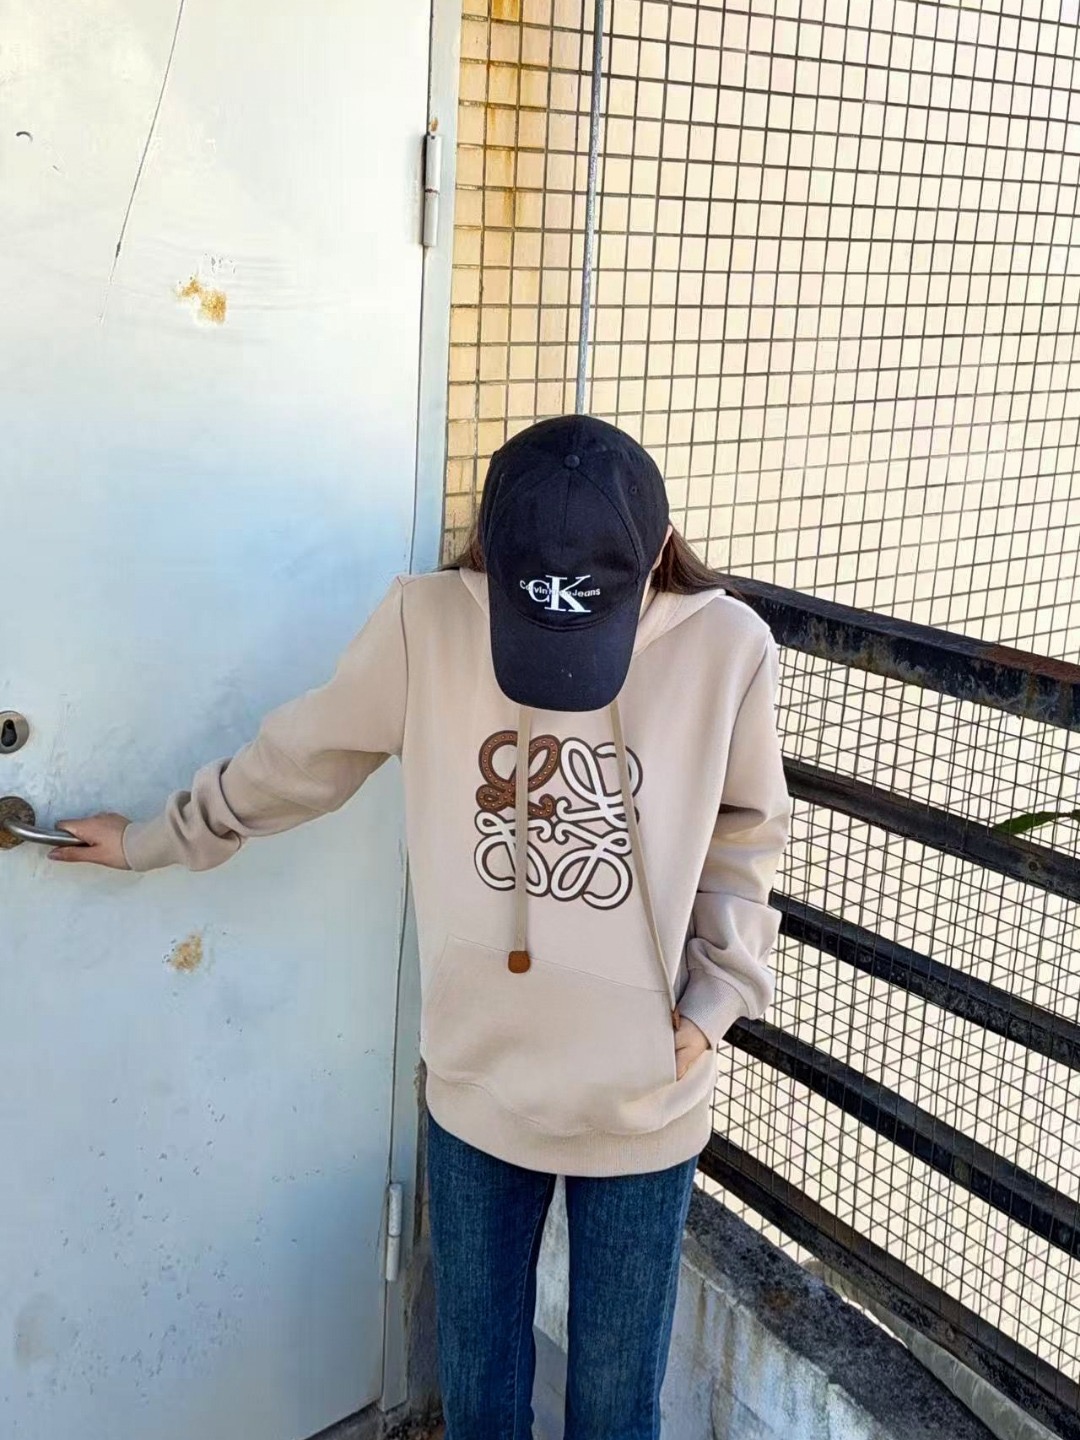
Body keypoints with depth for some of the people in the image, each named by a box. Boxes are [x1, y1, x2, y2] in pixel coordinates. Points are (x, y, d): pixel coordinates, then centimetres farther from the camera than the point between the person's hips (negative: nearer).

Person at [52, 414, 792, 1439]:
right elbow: (297, 760, 2)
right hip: (476, 1087, 1)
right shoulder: (425, 621, -15)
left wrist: (711, 1004, -7)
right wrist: (154, 839, 13)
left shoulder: (726, 646, -15)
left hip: (644, 1105, -1)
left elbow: (744, 844, 1)